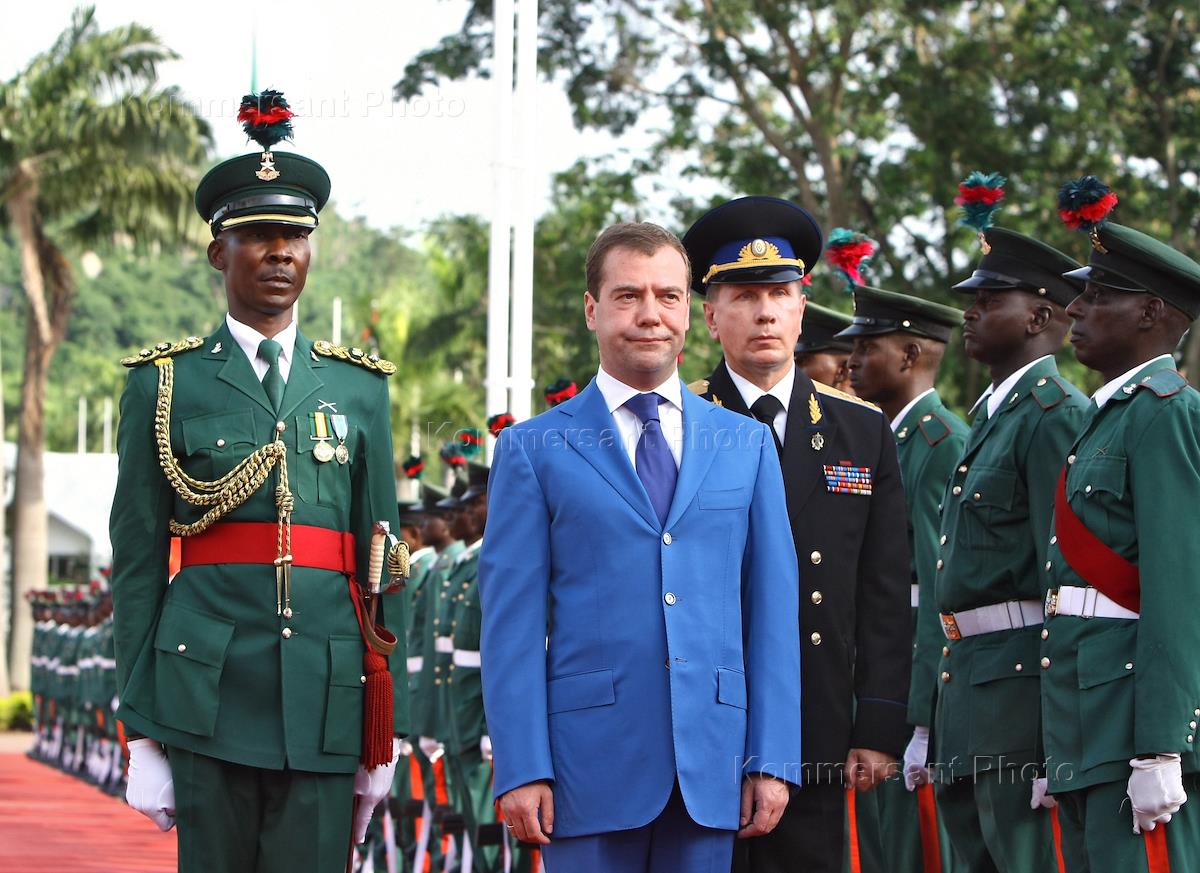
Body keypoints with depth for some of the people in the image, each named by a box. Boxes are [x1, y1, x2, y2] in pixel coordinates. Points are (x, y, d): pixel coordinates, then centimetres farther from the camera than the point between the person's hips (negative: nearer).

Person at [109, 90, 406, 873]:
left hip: (326, 695, 2)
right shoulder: (165, 383, 7)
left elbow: (382, 563, 13)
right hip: (209, 692, -1)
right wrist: (142, 730, -1)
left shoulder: (360, 387, 14)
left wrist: (388, 732, 8)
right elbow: (137, 561, 5)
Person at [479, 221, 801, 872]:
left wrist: (773, 759, 2)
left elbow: (772, 606, 9)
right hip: (591, 763, -2)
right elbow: (512, 622, 0)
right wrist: (521, 769, -8)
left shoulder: (746, 445, 12)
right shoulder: (533, 450, 4)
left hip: (711, 764, 3)